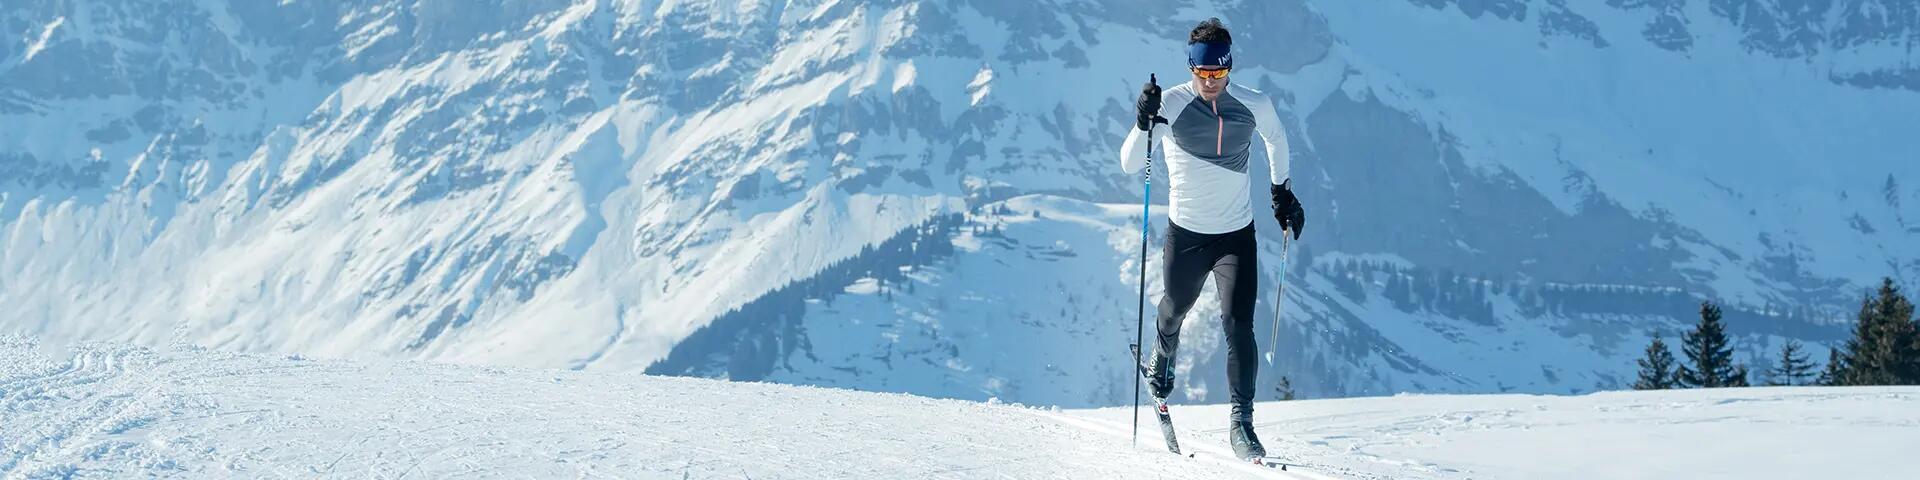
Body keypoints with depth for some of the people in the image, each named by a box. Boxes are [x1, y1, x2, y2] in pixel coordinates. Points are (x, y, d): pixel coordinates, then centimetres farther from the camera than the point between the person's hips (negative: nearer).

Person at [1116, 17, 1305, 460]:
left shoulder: (1254, 105, -9)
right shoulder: (1171, 104, -15)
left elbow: (1275, 138, 16)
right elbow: (1129, 164, -20)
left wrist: (1281, 190, 21)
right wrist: (1144, 123, -36)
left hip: (1237, 235, 0)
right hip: (1186, 233, 0)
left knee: (1239, 326, -14)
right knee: (1175, 309, 23)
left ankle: (1242, 422, -9)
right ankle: (1162, 360, 57)